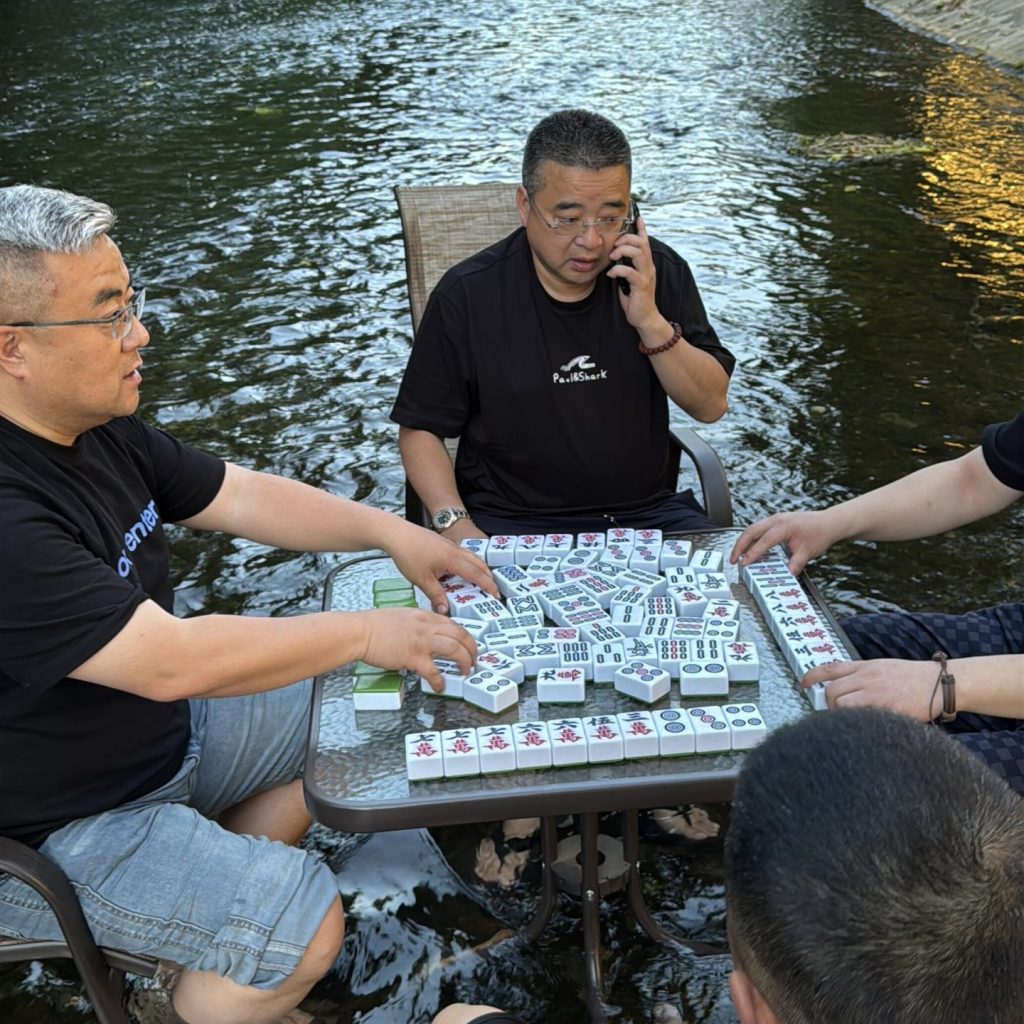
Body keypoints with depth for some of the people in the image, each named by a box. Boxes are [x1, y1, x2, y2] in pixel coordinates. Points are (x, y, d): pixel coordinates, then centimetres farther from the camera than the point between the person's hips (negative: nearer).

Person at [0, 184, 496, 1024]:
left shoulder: (100, 427, -3)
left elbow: (240, 495, 4)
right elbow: (172, 661, -35)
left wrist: (394, 532, -5)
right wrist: (365, 632, -26)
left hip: (165, 726, 10)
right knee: (304, 926, -20)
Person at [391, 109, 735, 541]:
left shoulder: (658, 272, 0)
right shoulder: (467, 294, -6)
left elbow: (711, 406, 0)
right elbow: (420, 428, 0)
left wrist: (650, 322, -15)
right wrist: (455, 524, -16)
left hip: (644, 513, 2)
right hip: (512, 525, -2)